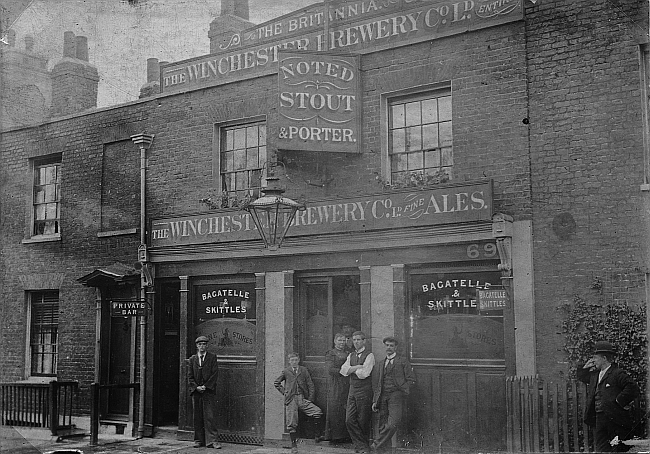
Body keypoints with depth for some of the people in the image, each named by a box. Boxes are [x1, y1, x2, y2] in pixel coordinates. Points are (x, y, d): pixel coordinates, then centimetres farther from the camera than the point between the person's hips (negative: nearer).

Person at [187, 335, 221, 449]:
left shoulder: (212, 357, 5)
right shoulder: (192, 359, 12)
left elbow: (214, 374, -2)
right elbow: (190, 376, 8)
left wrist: (205, 386, -10)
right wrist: (196, 387, -7)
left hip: (209, 391, -2)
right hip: (196, 392, 3)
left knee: (210, 416, -6)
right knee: (197, 417, 4)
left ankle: (211, 441, -6)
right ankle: (199, 440, 13)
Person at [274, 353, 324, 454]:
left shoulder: (303, 370, 9)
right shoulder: (286, 372, 8)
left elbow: (310, 385, 8)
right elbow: (276, 383, 18)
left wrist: (310, 399, 0)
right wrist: (284, 392, 7)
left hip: (303, 399, 1)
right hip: (291, 400, 0)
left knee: (318, 412, -19)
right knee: (292, 424, -4)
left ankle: (317, 435, -3)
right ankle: (294, 445, 8)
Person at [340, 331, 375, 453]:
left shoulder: (369, 356, -6)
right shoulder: (351, 355, 14)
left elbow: (363, 374, -17)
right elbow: (343, 371, -1)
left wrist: (352, 369, -2)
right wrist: (358, 367, -11)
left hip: (364, 391, -6)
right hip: (352, 390, 6)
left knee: (363, 421, 1)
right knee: (349, 420, 0)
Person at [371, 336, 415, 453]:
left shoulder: (403, 361, 5)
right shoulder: (383, 363, 21)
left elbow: (411, 379, 1)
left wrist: (402, 391, -9)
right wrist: (375, 401, 15)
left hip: (396, 395, -5)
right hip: (383, 396, 5)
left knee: (392, 424, -18)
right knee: (383, 425, 2)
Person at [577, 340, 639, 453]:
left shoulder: (618, 374, -10)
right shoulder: (595, 374, 16)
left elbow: (633, 388, -20)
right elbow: (582, 378, 33)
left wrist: (620, 401, -18)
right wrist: (585, 367, 16)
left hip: (615, 418, -8)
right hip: (599, 418, 8)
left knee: (618, 449, -1)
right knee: (601, 448, 6)